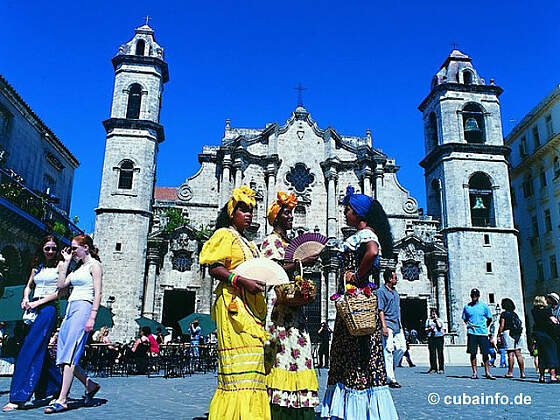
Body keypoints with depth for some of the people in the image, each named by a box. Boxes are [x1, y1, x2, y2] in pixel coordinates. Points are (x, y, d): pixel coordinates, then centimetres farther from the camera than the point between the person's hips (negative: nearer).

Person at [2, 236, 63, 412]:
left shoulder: (60, 265, 0)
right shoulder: (37, 266, 17)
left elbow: (61, 291, -8)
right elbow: (29, 286, 23)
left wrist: (38, 302, -13)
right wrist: (26, 299, 1)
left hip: (48, 308, -7)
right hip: (34, 309, 7)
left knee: (30, 350, -13)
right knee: (40, 351, 10)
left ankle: (18, 398, -12)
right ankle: (56, 388, 24)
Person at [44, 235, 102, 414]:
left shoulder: (94, 265, -2)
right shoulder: (79, 267, 23)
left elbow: (98, 293, -10)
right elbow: (61, 284, 15)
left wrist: (92, 318, -19)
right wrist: (66, 261, 17)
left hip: (83, 307, -9)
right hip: (71, 308, 9)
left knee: (69, 354, -14)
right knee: (63, 355, 4)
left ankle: (62, 400, -13)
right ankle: (90, 385, 16)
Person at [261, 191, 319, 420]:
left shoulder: (289, 242, 22)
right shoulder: (271, 241, -3)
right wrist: (301, 262, -19)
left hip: (293, 306, 9)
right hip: (278, 304, -9)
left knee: (297, 349, 5)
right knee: (281, 350, -11)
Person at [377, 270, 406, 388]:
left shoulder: (395, 291, 18)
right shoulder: (381, 291, -7)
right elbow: (380, 310, -12)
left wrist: (400, 324, 19)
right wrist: (384, 326, -18)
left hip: (397, 325, 8)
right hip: (388, 324, -8)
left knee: (402, 347, 4)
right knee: (388, 350, -6)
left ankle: (389, 368, 21)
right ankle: (391, 379, -5)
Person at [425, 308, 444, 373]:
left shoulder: (440, 320, 9)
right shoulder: (428, 320, 15)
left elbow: (440, 326, -11)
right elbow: (426, 331, 17)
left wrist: (436, 319, -5)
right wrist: (429, 328, -3)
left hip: (439, 338, -2)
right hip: (431, 338, 2)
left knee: (440, 353, -4)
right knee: (432, 353, -1)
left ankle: (441, 368, 0)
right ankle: (433, 368, 4)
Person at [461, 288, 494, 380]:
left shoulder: (484, 306, 5)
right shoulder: (467, 306, 8)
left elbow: (489, 319, 12)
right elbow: (464, 319, 17)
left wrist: (485, 327, 10)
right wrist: (469, 325, 5)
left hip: (483, 332, 0)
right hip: (471, 332, 1)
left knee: (485, 353, 2)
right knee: (473, 353, 1)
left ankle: (487, 373, 12)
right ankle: (475, 373, 8)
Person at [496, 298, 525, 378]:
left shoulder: (504, 314, -3)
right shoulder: (515, 314, 16)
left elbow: (502, 326, -9)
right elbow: (520, 325, 15)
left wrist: (498, 334, -4)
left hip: (508, 332, -6)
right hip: (518, 334, 6)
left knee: (510, 354, -6)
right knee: (518, 354, 7)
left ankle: (510, 373, -4)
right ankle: (522, 373, 8)